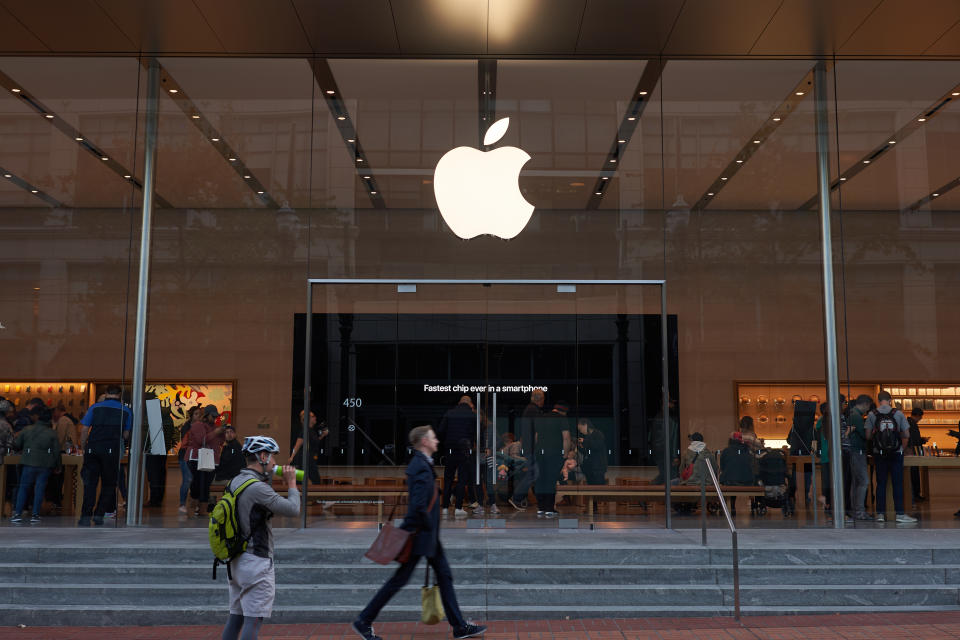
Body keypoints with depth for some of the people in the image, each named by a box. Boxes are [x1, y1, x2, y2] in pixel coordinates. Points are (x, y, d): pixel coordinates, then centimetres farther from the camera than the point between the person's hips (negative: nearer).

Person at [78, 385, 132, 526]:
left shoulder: (95, 407, 9)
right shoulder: (126, 410, 8)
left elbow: (84, 431, 6)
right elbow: (126, 435, 9)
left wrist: (83, 448, 16)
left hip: (92, 448, 1)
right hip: (112, 450, -1)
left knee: (90, 483, 6)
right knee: (108, 484, 11)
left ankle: (86, 516, 0)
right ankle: (99, 514, 4)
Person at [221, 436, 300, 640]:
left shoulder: (235, 482, 8)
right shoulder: (257, 487, -20)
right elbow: (293, 510, -17)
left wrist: (268, 479, 15)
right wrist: (291, 483, -2)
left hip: (236, 560, 9)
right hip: (256, 562, -9)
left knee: (235, 617, 14)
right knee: (254, 620, -5)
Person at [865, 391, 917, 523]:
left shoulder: (872, 415, -2)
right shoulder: (898, 413, -3)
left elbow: (868, 436, -2)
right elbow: (907, 435, -1)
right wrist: (903, 447, 16)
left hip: (879, 454, 1)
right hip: (896, 453, -1)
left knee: (881, 483, 6)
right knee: (898, 483, 3)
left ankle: (880, 513, 6)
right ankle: (900, 513, 2)